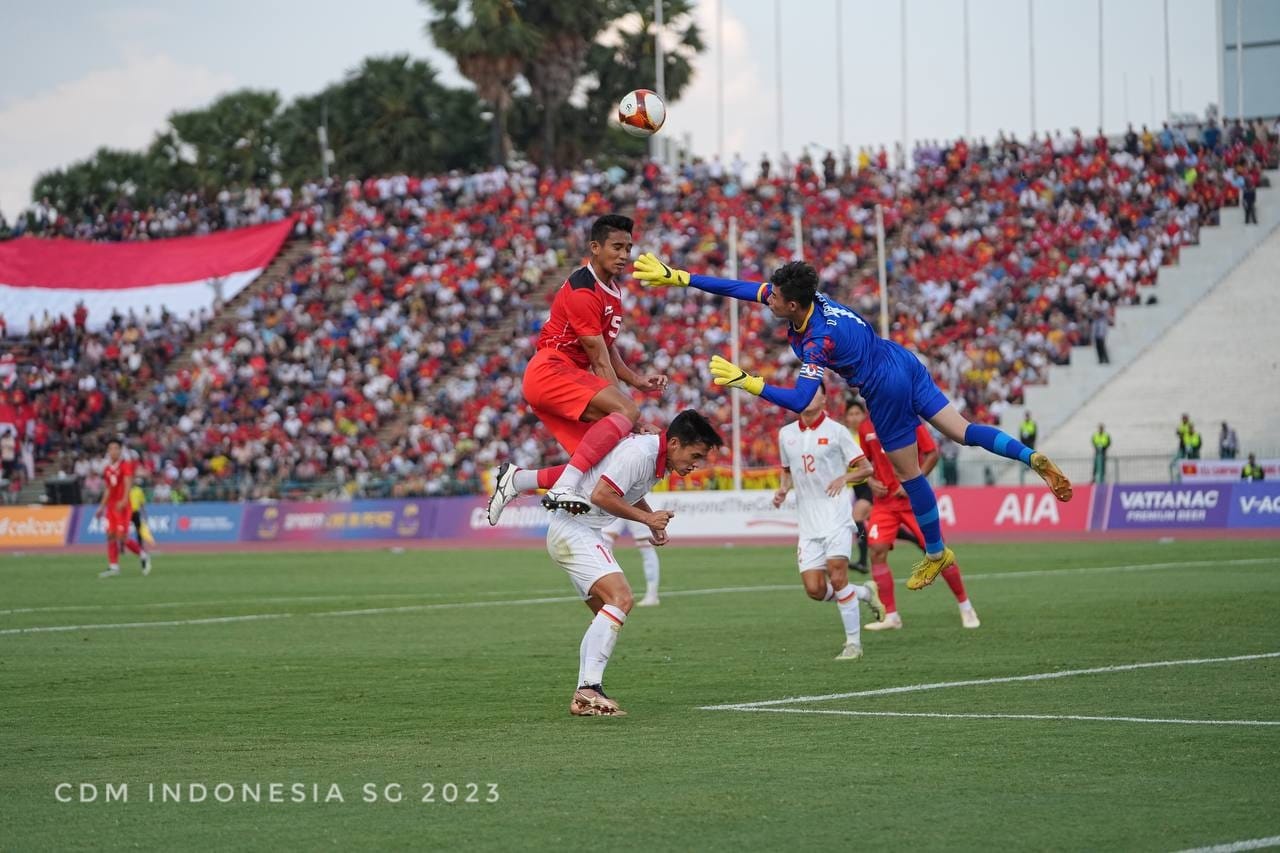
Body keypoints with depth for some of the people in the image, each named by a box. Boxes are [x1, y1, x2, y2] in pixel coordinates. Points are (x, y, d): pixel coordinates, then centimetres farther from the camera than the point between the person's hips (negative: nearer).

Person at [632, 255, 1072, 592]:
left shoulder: (819, 340, -27)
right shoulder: (805, 298, -5)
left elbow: (800, 400, -32)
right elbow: (740, 288, 1)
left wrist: (746, 382, -29)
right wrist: (677, 277, 1)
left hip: (886, 387, -8)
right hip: (903, 362, 8)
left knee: (909, 474, 7)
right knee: (962, 430, 10)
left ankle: (936, 553, 21)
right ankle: (1033, 458, -2)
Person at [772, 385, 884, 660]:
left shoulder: (836, 431, -2)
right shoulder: (786, 434, 11)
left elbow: (866, 468, 0)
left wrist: (845, 477, -20)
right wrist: (783, 489, 5)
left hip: (836, 516, -5)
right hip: (808, 523, 5)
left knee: (837, 577, -17)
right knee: (814, 589, -5)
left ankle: (853, 642, -5)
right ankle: (864, 592, 23)